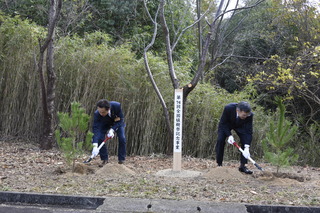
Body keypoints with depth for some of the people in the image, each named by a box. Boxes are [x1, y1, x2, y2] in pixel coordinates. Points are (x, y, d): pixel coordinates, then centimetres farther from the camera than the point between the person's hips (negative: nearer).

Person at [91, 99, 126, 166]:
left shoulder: (117, 106, -39)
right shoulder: (97, 114, -38)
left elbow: (121, 120, -28)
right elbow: (96, 129, -43)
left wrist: (112, 130, -43)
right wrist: (95, 146, -53)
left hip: (118, 123, 0)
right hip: (104, 125, 0)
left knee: (122, 139, -16)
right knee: (100, 139, -17)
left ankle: (121, 160, -1)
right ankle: (105, 159, -2)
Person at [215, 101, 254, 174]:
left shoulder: (249, 115, -34)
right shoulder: (228, 108, -40)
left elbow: (249, 132, -31)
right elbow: (223, 123, -25)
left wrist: (247, 148, -41)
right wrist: (229, 135, -36)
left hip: (240, 126, 2)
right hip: (225, 124, -1)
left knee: (246, 141, -13)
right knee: (220, 140, -17)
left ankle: (242, 166, -2)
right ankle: (219, 165, -6)